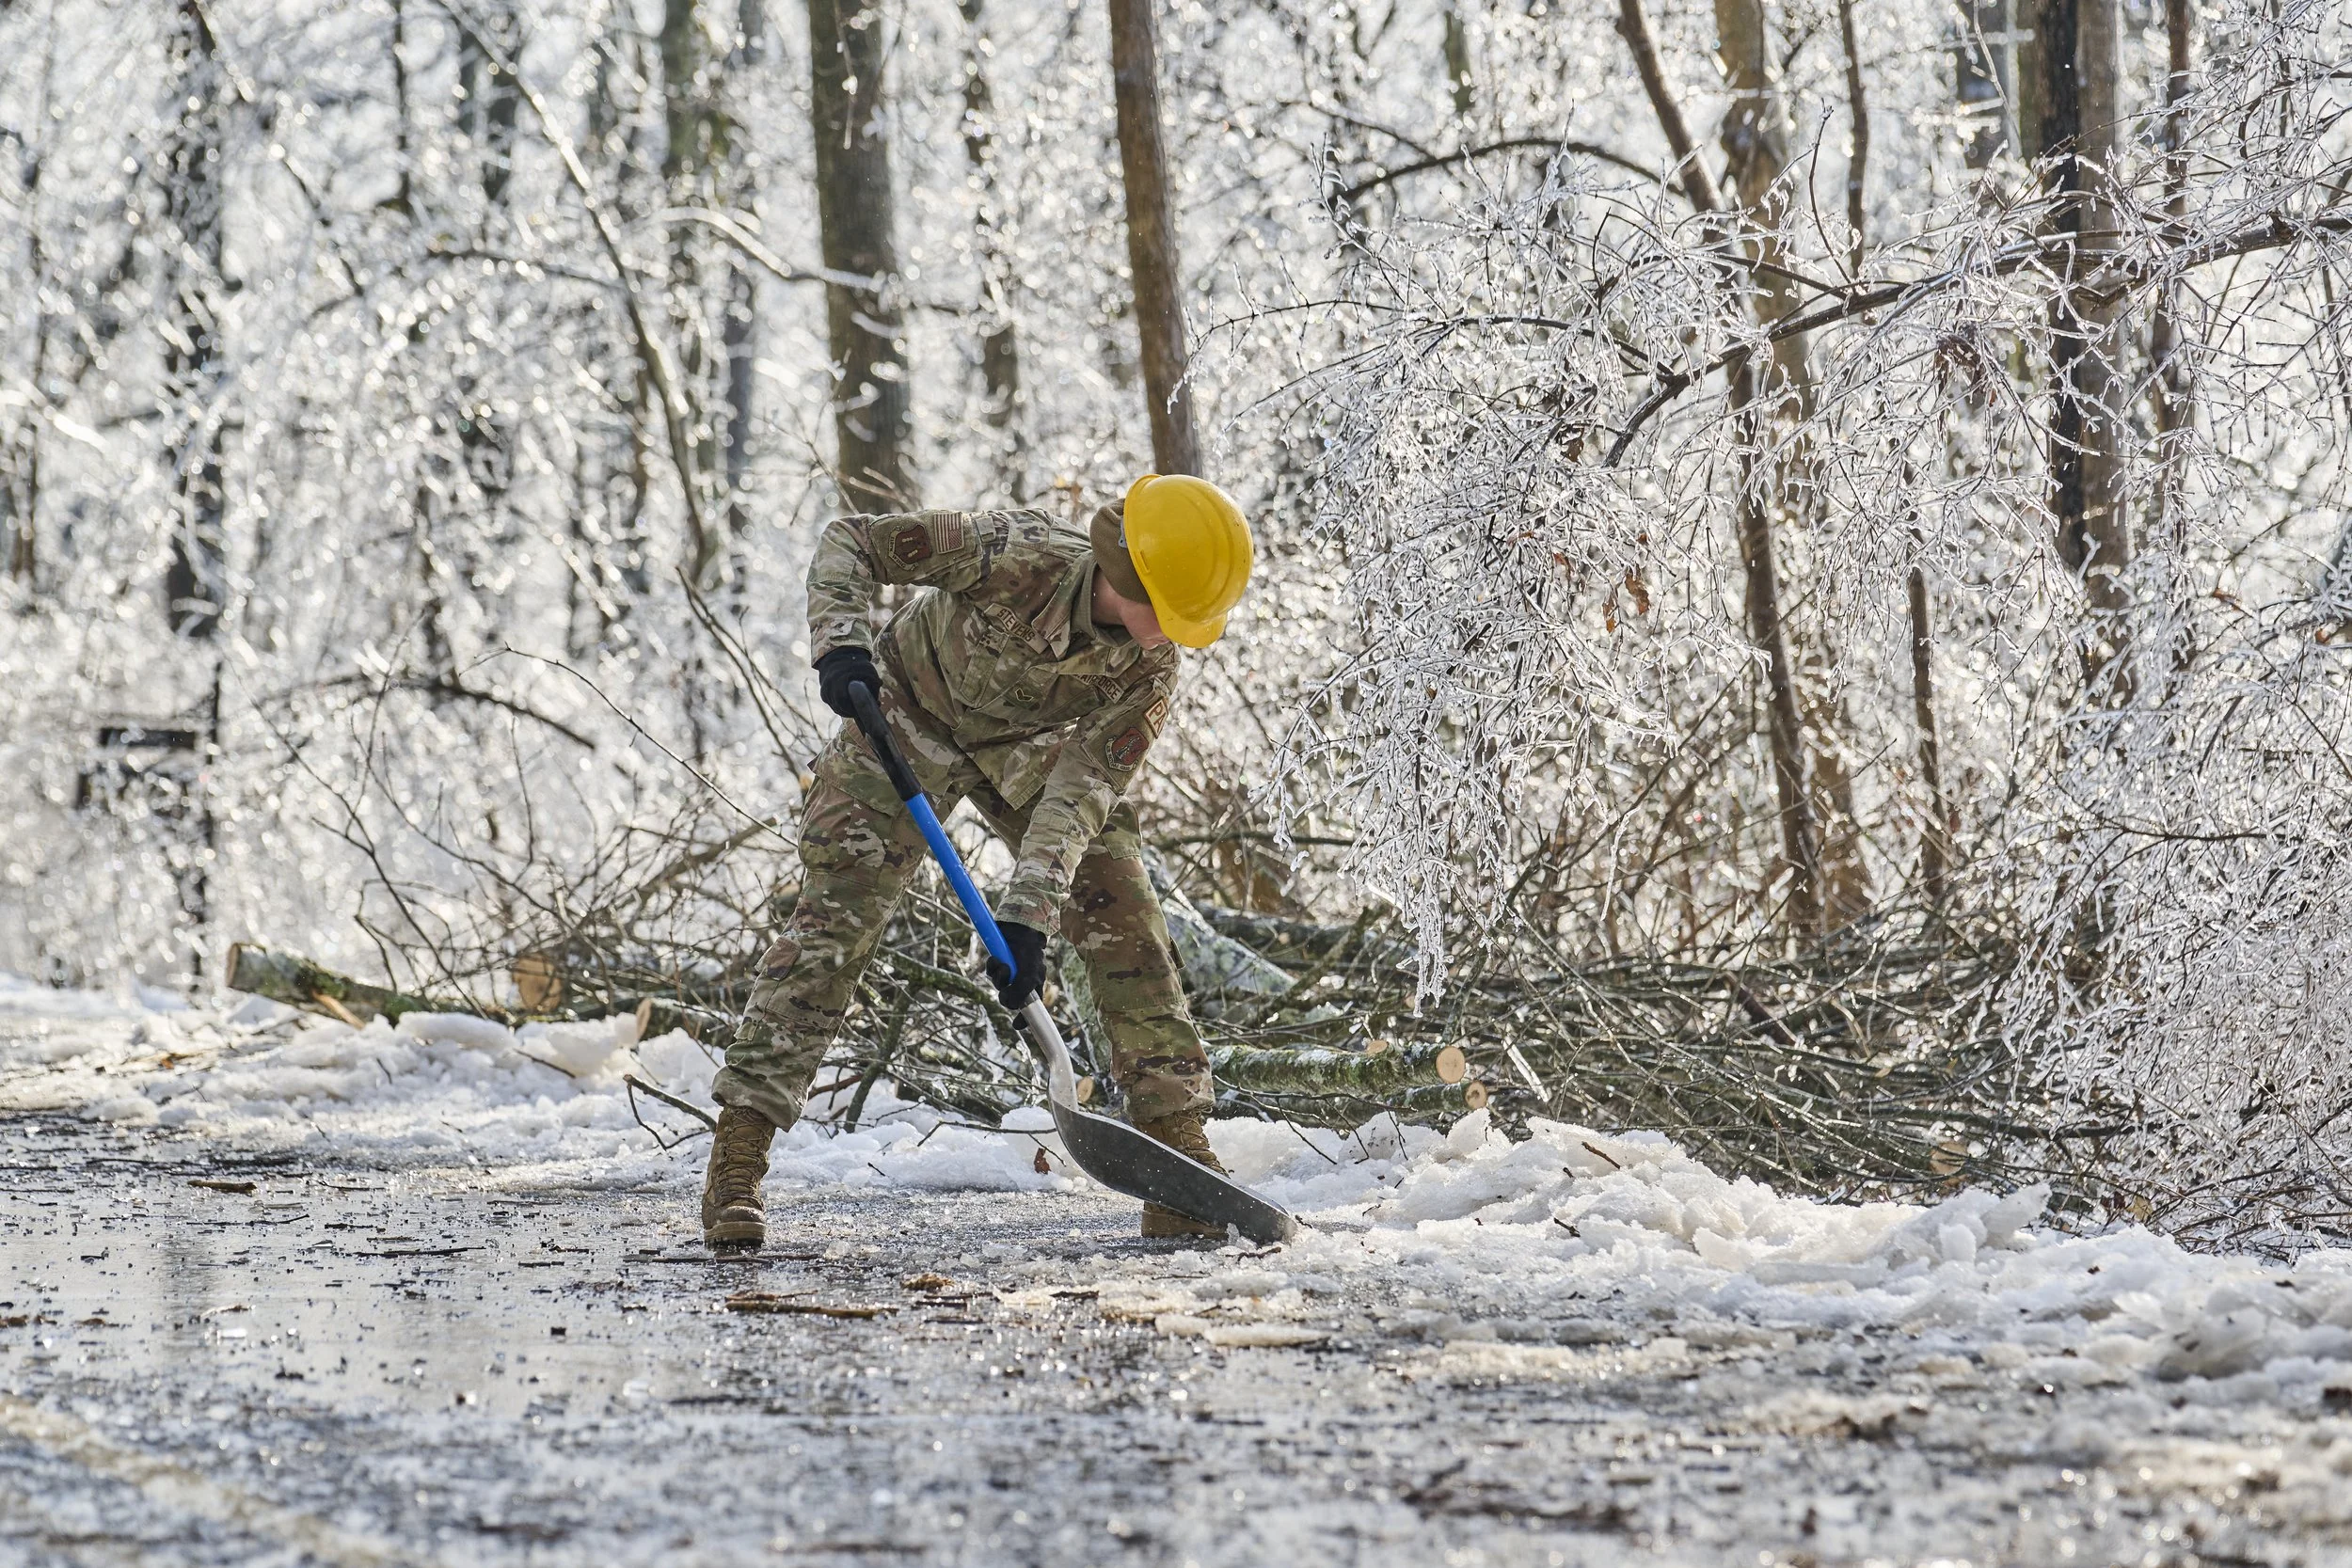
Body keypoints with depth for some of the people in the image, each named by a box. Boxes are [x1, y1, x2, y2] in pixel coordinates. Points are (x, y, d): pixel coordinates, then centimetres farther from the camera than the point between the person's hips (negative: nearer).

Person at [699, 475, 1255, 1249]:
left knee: (1126, 922, -7)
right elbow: (849, 542, -27)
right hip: (909, 715, -4)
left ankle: (1180, 1151, -1)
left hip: (1032, 749, 4)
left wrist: (1027, 916, -39)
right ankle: (736, 1162, -15)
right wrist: (843, 643, -44)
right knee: (833, 917, -15)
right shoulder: (1018, 554, -36)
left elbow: (1082, 788, -29)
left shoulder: (1152, 667, -25)